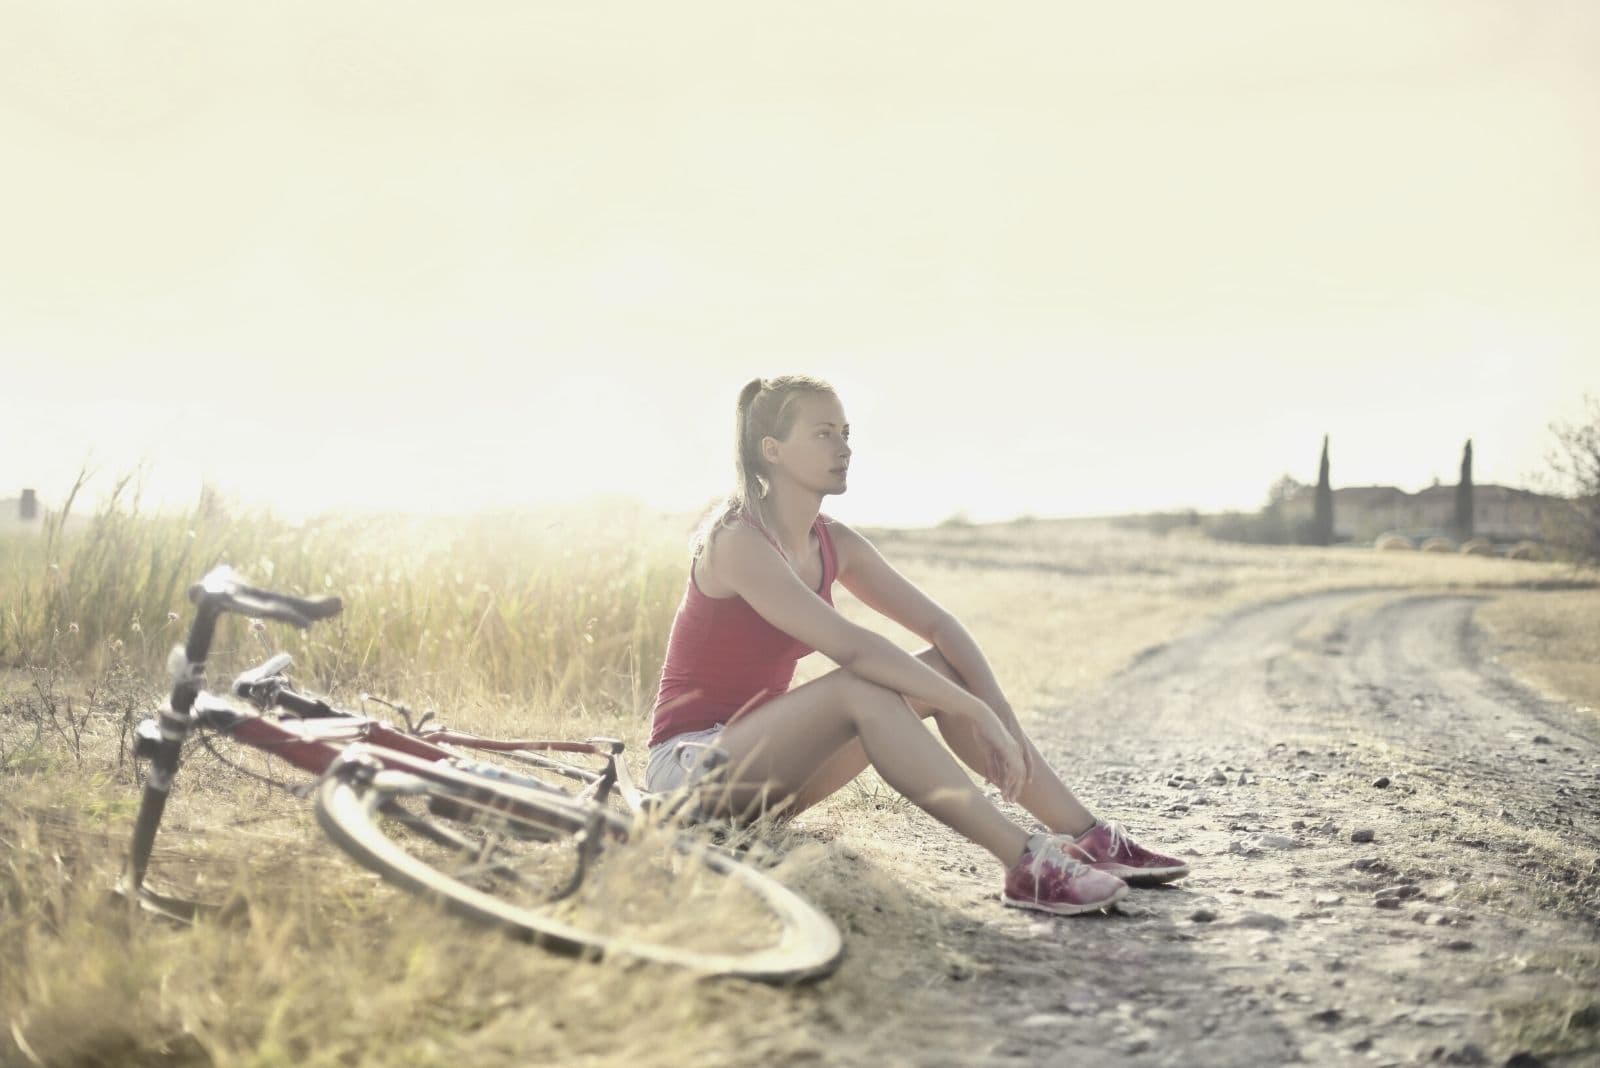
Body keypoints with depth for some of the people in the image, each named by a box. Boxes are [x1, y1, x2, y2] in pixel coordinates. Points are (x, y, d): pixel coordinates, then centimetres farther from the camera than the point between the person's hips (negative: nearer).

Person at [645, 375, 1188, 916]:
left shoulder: (834, 544, 6)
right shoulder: (737, 541, -21)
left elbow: (937, 624, 2)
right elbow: (850, 645, -30)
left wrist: (1001, 713, -13)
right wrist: (975, 713, -31)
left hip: (761, 760, 8)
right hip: (688, 764, -8)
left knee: (944, 670, -5)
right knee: (860, 688, -32)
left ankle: (1089, 837, -9)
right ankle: (1026, 864, -36)